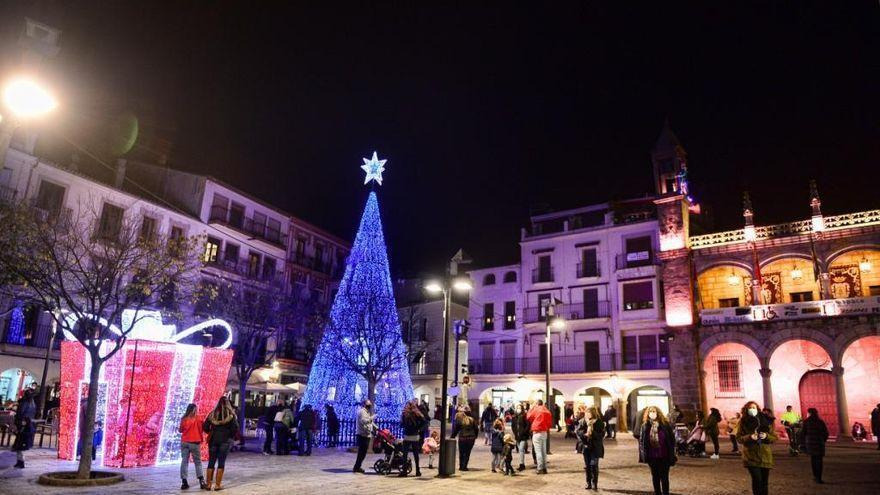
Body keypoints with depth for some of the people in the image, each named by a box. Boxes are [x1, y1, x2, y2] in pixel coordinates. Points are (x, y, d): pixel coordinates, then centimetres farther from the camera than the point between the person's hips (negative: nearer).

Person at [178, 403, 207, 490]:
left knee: (184, 461, 6)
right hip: (194, 442, -3)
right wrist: (200, 440, 16)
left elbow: (181, 430, 10)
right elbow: (201, 430, 0)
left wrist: (178, 428, 31)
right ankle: (201, 482, -1)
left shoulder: (184, 418, 1)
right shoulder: (197, 418, -6)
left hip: (184, 442, 3)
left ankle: (184, 482, 2)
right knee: (198, 462, 3)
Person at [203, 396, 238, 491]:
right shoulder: (230, 414, -4)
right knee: (221, 462, 4)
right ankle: (218, 484, 4)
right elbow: (235, 428, -9)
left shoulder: (212, 414, 3)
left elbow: (205, 427, 0)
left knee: (211, 462, 11)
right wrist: (231, 436, 7)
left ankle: (208, 484, 15)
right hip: (226, 440, -2)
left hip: (213, 440, 2)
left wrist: (211, 433, 16)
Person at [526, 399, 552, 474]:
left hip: (537, 432, -6)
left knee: (538, 451, -4)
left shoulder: (536, 409, -9)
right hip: (545, 432, 6)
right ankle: (544, 468, 16)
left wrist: (532, 407, 7)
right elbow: (550, 422, 10)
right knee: (544, 451, 14)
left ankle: (540, 468, -7)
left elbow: (528, 417, 2)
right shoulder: (547, 411, 6)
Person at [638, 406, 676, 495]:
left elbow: (672, 440, -4)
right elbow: (641, 441, 1)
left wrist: (672, 456, -6)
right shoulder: (644, 426, -3)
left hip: (664, 456, -2)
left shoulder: (665, 425, -7)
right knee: (655, 476, 15)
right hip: (652, 457, 2)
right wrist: (643, 455, -3)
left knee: (664, 477, 6)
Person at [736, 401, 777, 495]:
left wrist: (766, 436, -14)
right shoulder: (743, 422, 0)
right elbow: (738, 438, -1)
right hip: (751, 456, -2)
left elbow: (774, 437, 7)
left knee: (764, 481, 8)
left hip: (765, 456, 2)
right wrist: (749, 437, -18)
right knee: (757, 480, -12)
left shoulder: (766, 420, 4)